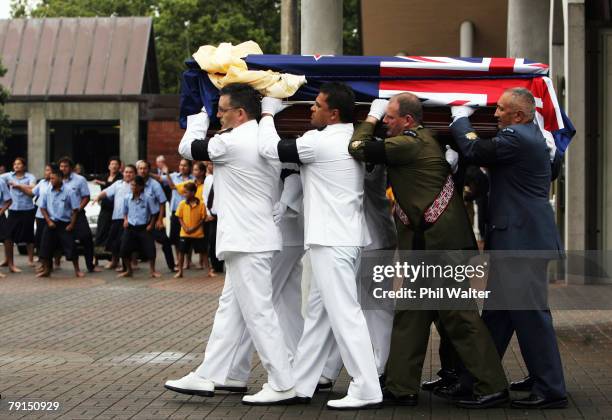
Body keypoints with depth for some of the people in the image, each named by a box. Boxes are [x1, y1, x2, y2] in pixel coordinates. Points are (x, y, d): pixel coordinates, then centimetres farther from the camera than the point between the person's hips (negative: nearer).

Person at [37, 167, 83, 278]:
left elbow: (75, 209, -6)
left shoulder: (69, 191, -10)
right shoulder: (47, 191, -2)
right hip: (51, 223, 3)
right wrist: (48, 221, -4)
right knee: (45, 247, 2)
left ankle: (77, 270, 9)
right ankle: (46, 270, 16)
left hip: (65, 224, -3)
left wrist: (72, 224, -9)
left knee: (70, 247, -3)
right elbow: (42, 207, 5)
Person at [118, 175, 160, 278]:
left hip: (144, 228, -3)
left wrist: (151, 224, -8)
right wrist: (125, 220, 0)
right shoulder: (127, 198, -1)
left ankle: (153, 271, 12)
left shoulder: (148, 198, -13)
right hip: (130, 227, 3)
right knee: (124, 249, -1)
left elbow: (154, 212, -4)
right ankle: (128, 271, 18)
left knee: (149, 249, -6)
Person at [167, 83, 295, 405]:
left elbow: (188, 147, -1)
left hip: (247, 241, -10)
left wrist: (199, 115, 14)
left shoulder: (232, 142, -16)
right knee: (230, 307, 13)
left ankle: (282, 385, -3)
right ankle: (209, 375, 19)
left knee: (258, 312, -6)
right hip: (251, 237, 10)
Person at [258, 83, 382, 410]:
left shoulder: (321, 142, -14)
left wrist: (268, 112, 8)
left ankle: (366, 390, -9)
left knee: (344, 313, -9)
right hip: (345, 236, 10)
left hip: (332, 240, -10)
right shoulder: (352, 139, 11)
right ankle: (300, 384, 19)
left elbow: (270, 148, -9)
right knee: (318, 311, 13)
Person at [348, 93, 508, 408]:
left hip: (438, 243, -10)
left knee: (459, 316, -6)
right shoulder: (424, 140, 14)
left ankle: (492, 388, 0)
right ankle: (401, 387, 15)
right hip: (426, 243, 10)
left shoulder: (409, 144, -15)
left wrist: (371, 118, 0)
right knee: (410, 315, 11)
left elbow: (359, 148, -14)